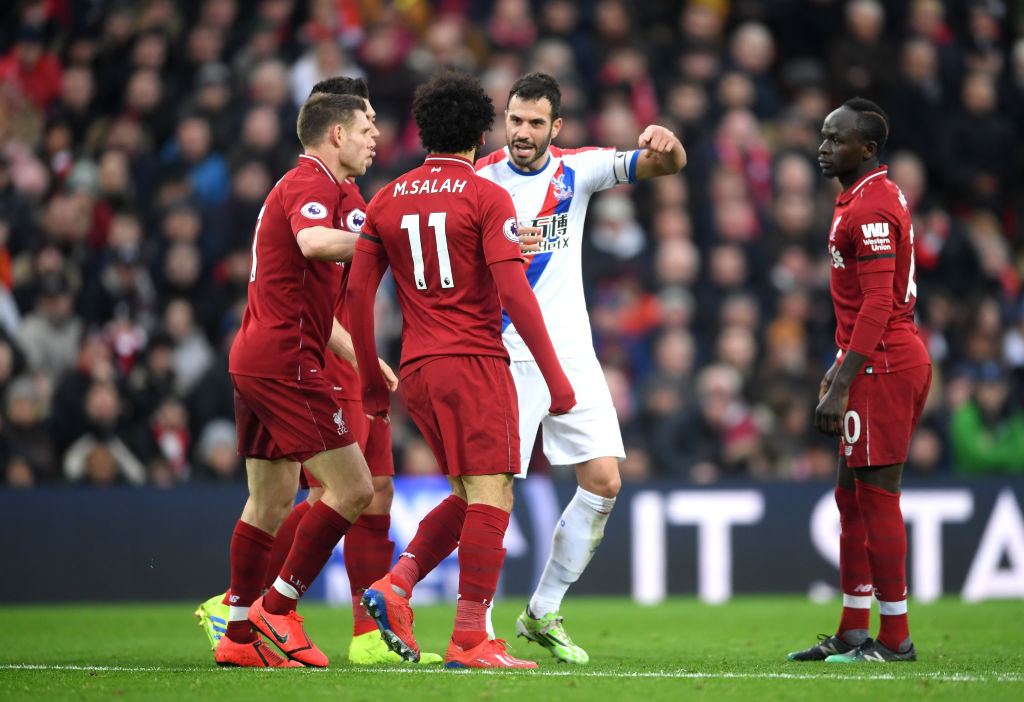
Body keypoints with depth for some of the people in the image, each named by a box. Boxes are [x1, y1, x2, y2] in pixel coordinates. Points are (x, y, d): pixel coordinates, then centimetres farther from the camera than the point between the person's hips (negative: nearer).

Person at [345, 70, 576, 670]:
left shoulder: (387, 201, 11)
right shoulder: (486, 197, -4)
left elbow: (357, 293, 10)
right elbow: (513, 289, -13)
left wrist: (372, 381, 18)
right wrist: (554, 374, -12)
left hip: (417, 369, 6)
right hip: (475, 360, -6)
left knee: (470, 497, 17)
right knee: (492, 496, -6)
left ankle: (395, 586, 0)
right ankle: (470, 640, -12)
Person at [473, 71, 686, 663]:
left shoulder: (578, 169, 3)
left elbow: (669, 165, 0)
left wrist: (665, 143, -24)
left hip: (572, 352, 4)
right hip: (507, 355, -4)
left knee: (604, 482, -3)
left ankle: (544, 613, 11)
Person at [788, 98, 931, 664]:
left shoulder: (871, 209, -16)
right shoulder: (870, 197, 17)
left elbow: (877, 305, -22)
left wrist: (842, 387, -24)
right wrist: (841, 366, 27)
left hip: (884, 368, -11)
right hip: (884, 361, 11)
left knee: (876, 498, -7)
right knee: (851, 496, 13)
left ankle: (894, 639, -3)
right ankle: (853, 633, 17)